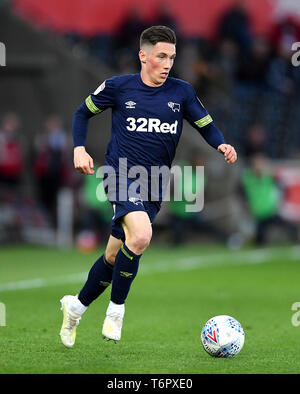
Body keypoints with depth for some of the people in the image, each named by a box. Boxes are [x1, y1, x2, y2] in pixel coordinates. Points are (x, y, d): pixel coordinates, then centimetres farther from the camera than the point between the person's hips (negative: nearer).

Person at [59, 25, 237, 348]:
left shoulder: (181, 92, 4)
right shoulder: (118, 87, -2)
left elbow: (206, 125, 12)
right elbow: (83, 113, 12)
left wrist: (221, 144, -9)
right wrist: (79, 149, -2)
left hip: (155, 186, 4)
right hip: (122, 175, -4)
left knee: (114, 256, 10)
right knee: (140, 236, -30)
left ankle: (76, 306, 33)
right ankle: (116, 310, -13)